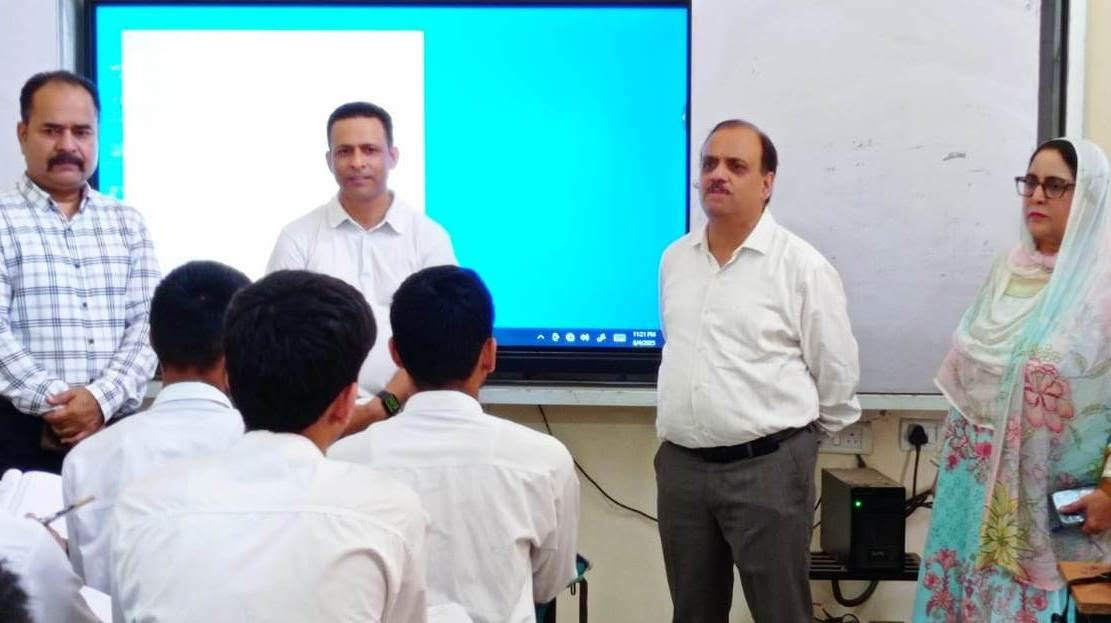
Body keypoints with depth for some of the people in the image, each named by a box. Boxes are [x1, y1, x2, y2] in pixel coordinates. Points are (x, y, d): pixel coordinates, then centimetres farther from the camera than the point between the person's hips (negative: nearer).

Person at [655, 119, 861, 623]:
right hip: (681, 466, 5)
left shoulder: (802, 265, -8)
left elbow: (836, 374, -3)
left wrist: (793, 440, 7)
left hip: (767, 468, -5)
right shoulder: (674, 259, 10)